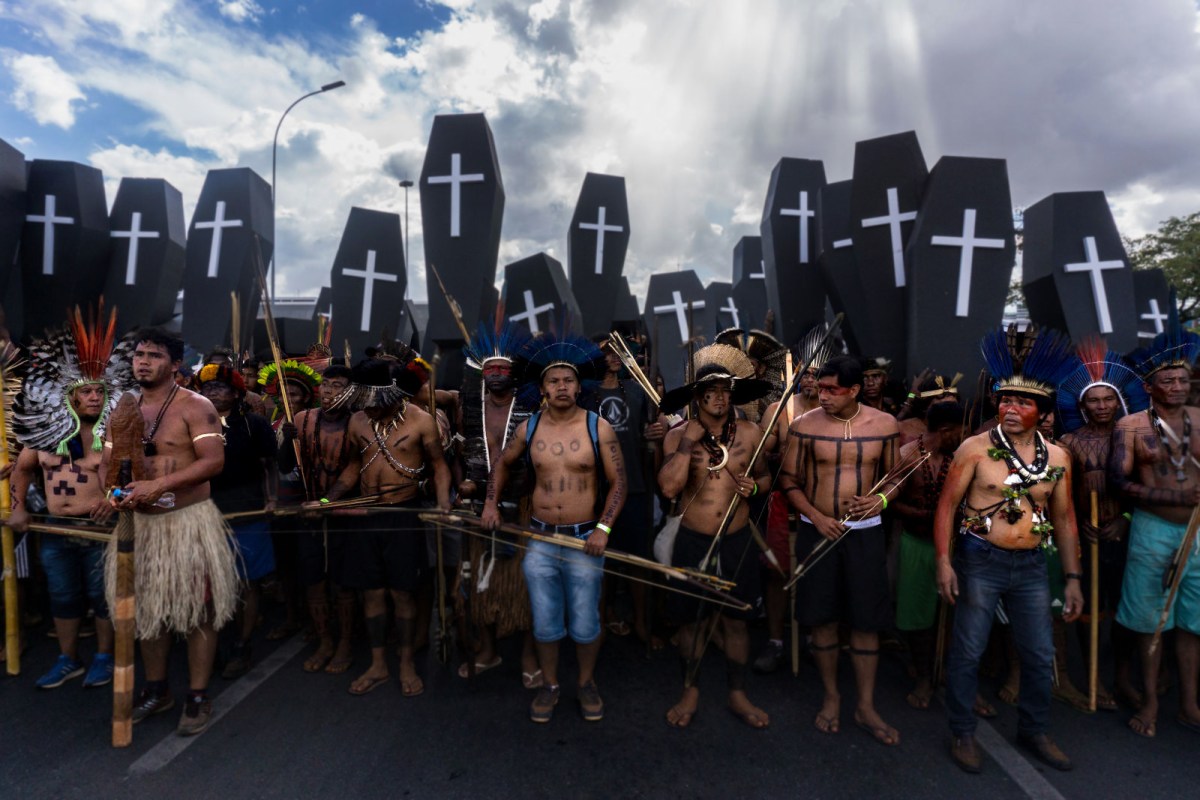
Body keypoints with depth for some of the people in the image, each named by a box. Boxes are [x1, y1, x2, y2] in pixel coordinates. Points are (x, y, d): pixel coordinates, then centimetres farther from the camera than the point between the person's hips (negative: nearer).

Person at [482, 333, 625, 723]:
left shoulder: (598, 428, -8)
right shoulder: (529, 427, 0)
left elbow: (618, 483, -6)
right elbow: (503, 464, 18)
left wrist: (603, 528, -17)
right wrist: (491, 503, 8)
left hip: (585, 541, -2)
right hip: (540, 541, 2)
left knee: (585, 624, 11)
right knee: (545, 623, 13)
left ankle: (587, 684, 36)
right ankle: (549, 686, 35)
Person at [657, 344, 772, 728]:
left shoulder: (750, 432, -2)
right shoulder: (679, 436, -8)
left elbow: (766, 475, 12)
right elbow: (669, 486, -21)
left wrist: (755, 485, -10)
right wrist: (690, 439, -23)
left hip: (737, 540, 2)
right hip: (692, 541, -1)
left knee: (736, 620, 14)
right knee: (692, 621, 12)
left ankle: (737, 695, 34)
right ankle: (690, 693, 34)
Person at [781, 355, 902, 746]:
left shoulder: (884, 424, -2)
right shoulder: (805, 425, -6)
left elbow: (895, 476, 9)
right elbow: (789, 480, -1)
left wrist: (882, 498, -13)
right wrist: (817, 517, -13)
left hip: (865, 531, 1)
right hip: (816, 531, 0)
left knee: (867, 621, 7)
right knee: (822, 618, 10)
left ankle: (866, 707, 24)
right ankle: (831, 696, 30)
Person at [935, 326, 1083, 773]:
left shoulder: (1057, 458, 4)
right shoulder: (975, 448, -9)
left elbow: (1064, 519, 11)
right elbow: (947, 505, -8)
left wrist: (1072, 577, 8)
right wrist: (944, 562, -15)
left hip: (1032, 565, 4)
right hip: (980, 561, -4)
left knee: (1040, 655, 14)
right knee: (968, 651, 4)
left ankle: (1033, 731, 37)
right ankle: (962, 733, 23)